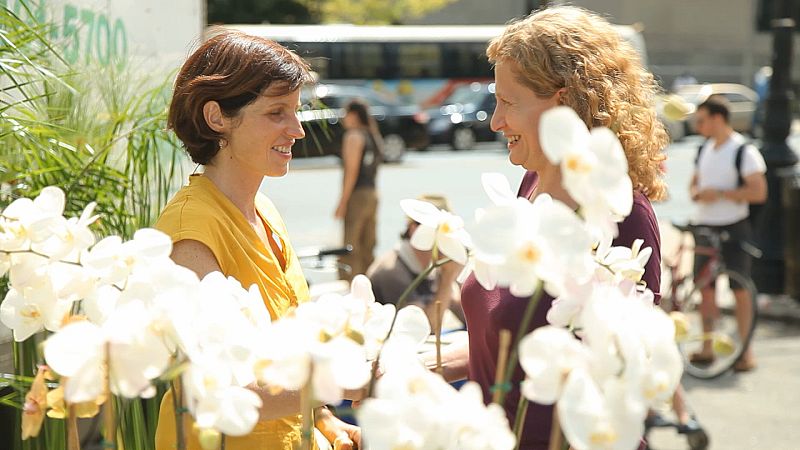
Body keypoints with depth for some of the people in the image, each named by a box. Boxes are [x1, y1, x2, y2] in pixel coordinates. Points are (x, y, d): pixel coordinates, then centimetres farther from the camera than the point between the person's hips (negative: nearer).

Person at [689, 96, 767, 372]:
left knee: (739, 288, -3)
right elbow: (694, 184, 22)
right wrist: (697, 193, -2)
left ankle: (745, 351, 3)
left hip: (733, 228, -7)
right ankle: (707, 349, 15)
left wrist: (720, 193, -19)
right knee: (705, 287, 8)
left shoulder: (744, 152, -10)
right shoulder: (704, 150, 13)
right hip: (704, 226, 7)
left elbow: (759, 192, -16)